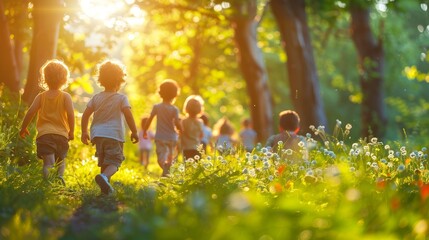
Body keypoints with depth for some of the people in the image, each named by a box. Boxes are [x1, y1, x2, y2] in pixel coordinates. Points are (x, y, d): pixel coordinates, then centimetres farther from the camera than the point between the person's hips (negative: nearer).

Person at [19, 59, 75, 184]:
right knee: (61, 161, 18)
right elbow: (70, 114, -6)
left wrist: (23, 128, 14)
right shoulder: (65, 96, 5)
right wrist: (71, 131, 5)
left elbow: (30, 112, 2)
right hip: (62, 135, 0)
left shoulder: (41, 96, 9)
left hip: (44, 134, 0)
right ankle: (60, 175, -14)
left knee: (48, 163, -11)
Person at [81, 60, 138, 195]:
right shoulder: (121, 98, -1)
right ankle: (104, 177, -37)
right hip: (114, 135, -5)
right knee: (114, 162, -9)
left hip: (98, 134, 5)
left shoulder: (96, 98, 11)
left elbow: (85, 115, 7)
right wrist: (134, 132, -3)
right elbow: (128, 115, -11)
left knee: (104, 162, 15)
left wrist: (84, 132, 16)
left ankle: (106, 187, 13)